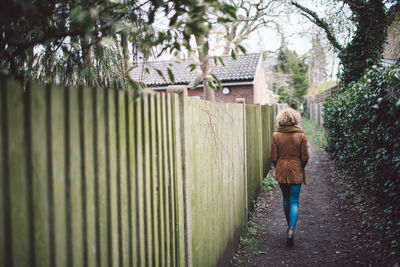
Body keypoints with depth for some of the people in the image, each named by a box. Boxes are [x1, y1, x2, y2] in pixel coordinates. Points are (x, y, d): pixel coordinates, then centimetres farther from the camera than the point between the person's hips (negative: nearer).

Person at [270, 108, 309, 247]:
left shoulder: (276, 136, -7)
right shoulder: (301, 135, -9)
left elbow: (273, 157, -4)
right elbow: (305, 157, -5)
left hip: (281, 171, 2)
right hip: (296, 172, -1)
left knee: (286, 199, 18)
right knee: (294, 201, 3)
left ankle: (289, 226, 29)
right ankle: (292, 229, -12)